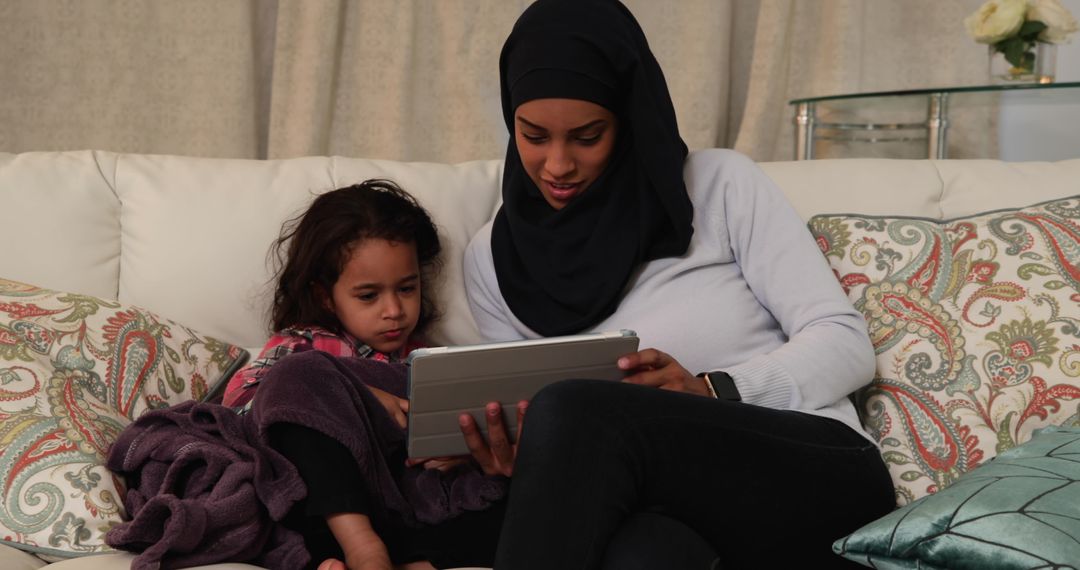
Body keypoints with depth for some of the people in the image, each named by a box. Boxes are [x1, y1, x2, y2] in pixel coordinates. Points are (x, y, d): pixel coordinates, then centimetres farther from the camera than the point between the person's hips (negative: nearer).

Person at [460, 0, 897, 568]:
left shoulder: (722, 182, 2)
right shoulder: (493, 257, 11)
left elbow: (846, 342, -1)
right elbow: (531, 415, 12)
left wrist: (709, 392, -18)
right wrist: (522, 458, -13)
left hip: (823, 477, 0)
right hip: (677, 508, 1)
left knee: (576, 413, -31)